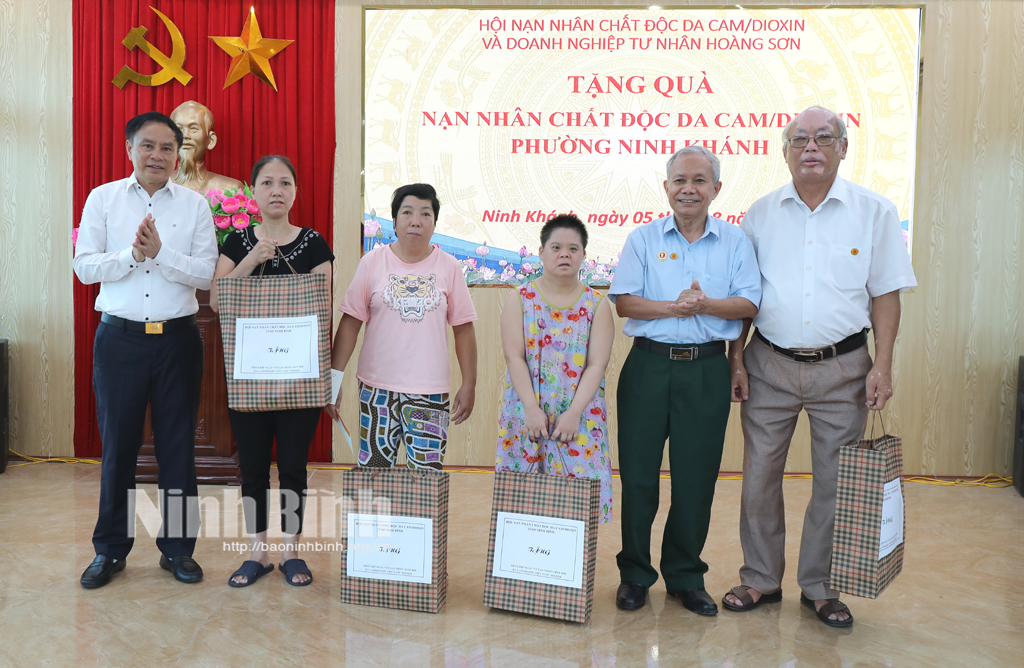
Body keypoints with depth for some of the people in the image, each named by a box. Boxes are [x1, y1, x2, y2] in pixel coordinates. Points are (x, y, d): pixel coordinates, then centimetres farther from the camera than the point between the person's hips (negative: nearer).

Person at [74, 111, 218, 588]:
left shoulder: (195, 205, 5)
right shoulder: (103, 199, 7)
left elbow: (207, 273, -3)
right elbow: (84, 266, -1)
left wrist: (160, 253, -16)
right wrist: (132, 254, -15)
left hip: (178, 338, 0)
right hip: (119, 338, 0)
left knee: (178, 445, 6)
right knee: (117, 445, 7)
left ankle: (177, 548, 19)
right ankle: (110, 549, 22)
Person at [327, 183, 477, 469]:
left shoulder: (449, 267, 3)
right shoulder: (372, 262, 2)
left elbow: (463, 329, 6)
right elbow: (350, 324, 3)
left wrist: (469, 385, 5)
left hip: (430, 391, 0)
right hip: (377, 387, 0)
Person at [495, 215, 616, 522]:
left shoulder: (597, 305, 4)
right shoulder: (520, 299, 4)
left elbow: (597, 365, -3)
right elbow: (514, 357, -3)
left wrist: (574, 413, -13)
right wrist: (532, 409, -12)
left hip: (579, 415, 0)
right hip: (527, 412, 0)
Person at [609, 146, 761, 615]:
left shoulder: (735, 242, 8)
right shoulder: (643, 239, 7)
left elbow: (749, 304, -1)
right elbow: (624, 302, -2)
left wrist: (706, 304, -18)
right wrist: (674, 307, -16)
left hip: (707, 369, 1)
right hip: (649, 365, 0)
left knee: (696, 476, 6)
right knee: (638, 472, 3)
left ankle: (685, 576, 22)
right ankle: (634, 574, 19)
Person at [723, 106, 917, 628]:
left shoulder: (874, 212, 1)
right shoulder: (761, 213, 5)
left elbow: (886, 294, 2)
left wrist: (882, 366, -5)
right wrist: (736, 357, 1)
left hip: (842, 368, -1)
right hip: (769, 364, 1)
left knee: (835, 481, 7)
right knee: (759, 476, 6)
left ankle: (820, 586, 24)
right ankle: (761, 579, 23)